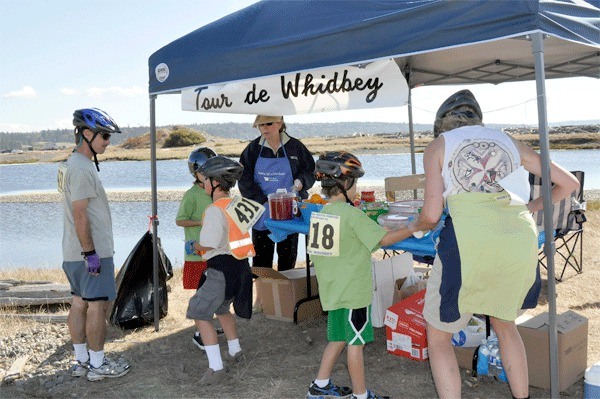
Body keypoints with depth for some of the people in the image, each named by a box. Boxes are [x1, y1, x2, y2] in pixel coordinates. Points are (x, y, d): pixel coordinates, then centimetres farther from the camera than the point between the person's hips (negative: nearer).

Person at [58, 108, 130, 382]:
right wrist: (90, 253, -21)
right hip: (91, 252, -10)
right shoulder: (82, 168, -18)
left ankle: (81, 361, 23)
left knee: (80, 303, 13)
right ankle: (97, 365, 7)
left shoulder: (72, 164, 15)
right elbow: (80, 215, -22)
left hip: (75, 254, 10)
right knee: (97, 306, -2)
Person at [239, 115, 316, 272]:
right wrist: (263, 201, -14)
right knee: (261, 259, 7)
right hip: (262, 215, 1)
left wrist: (301, 181, -16)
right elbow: (245, 180, -3)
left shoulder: (295, 146, -1)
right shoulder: (253, 149, 1)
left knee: (288, 257, 10)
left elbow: (310, 170, 7)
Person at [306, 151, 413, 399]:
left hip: (333, 289, 8)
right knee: (356, 343, 4)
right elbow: (383, 239, -15)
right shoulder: (351, 214, -17)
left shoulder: (321, 214, 5)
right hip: (353, 291, -7)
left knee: (338, 338, 20)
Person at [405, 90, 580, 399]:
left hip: (469, 241, -4)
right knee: (504, 323, 31)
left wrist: (415, 227, 24)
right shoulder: (509, 142, 22)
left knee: (438, 336, 15)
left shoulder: (438, 145, 13)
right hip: (521, 239, 5)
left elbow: (432, 214, 3)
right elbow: (569, 182, 24)